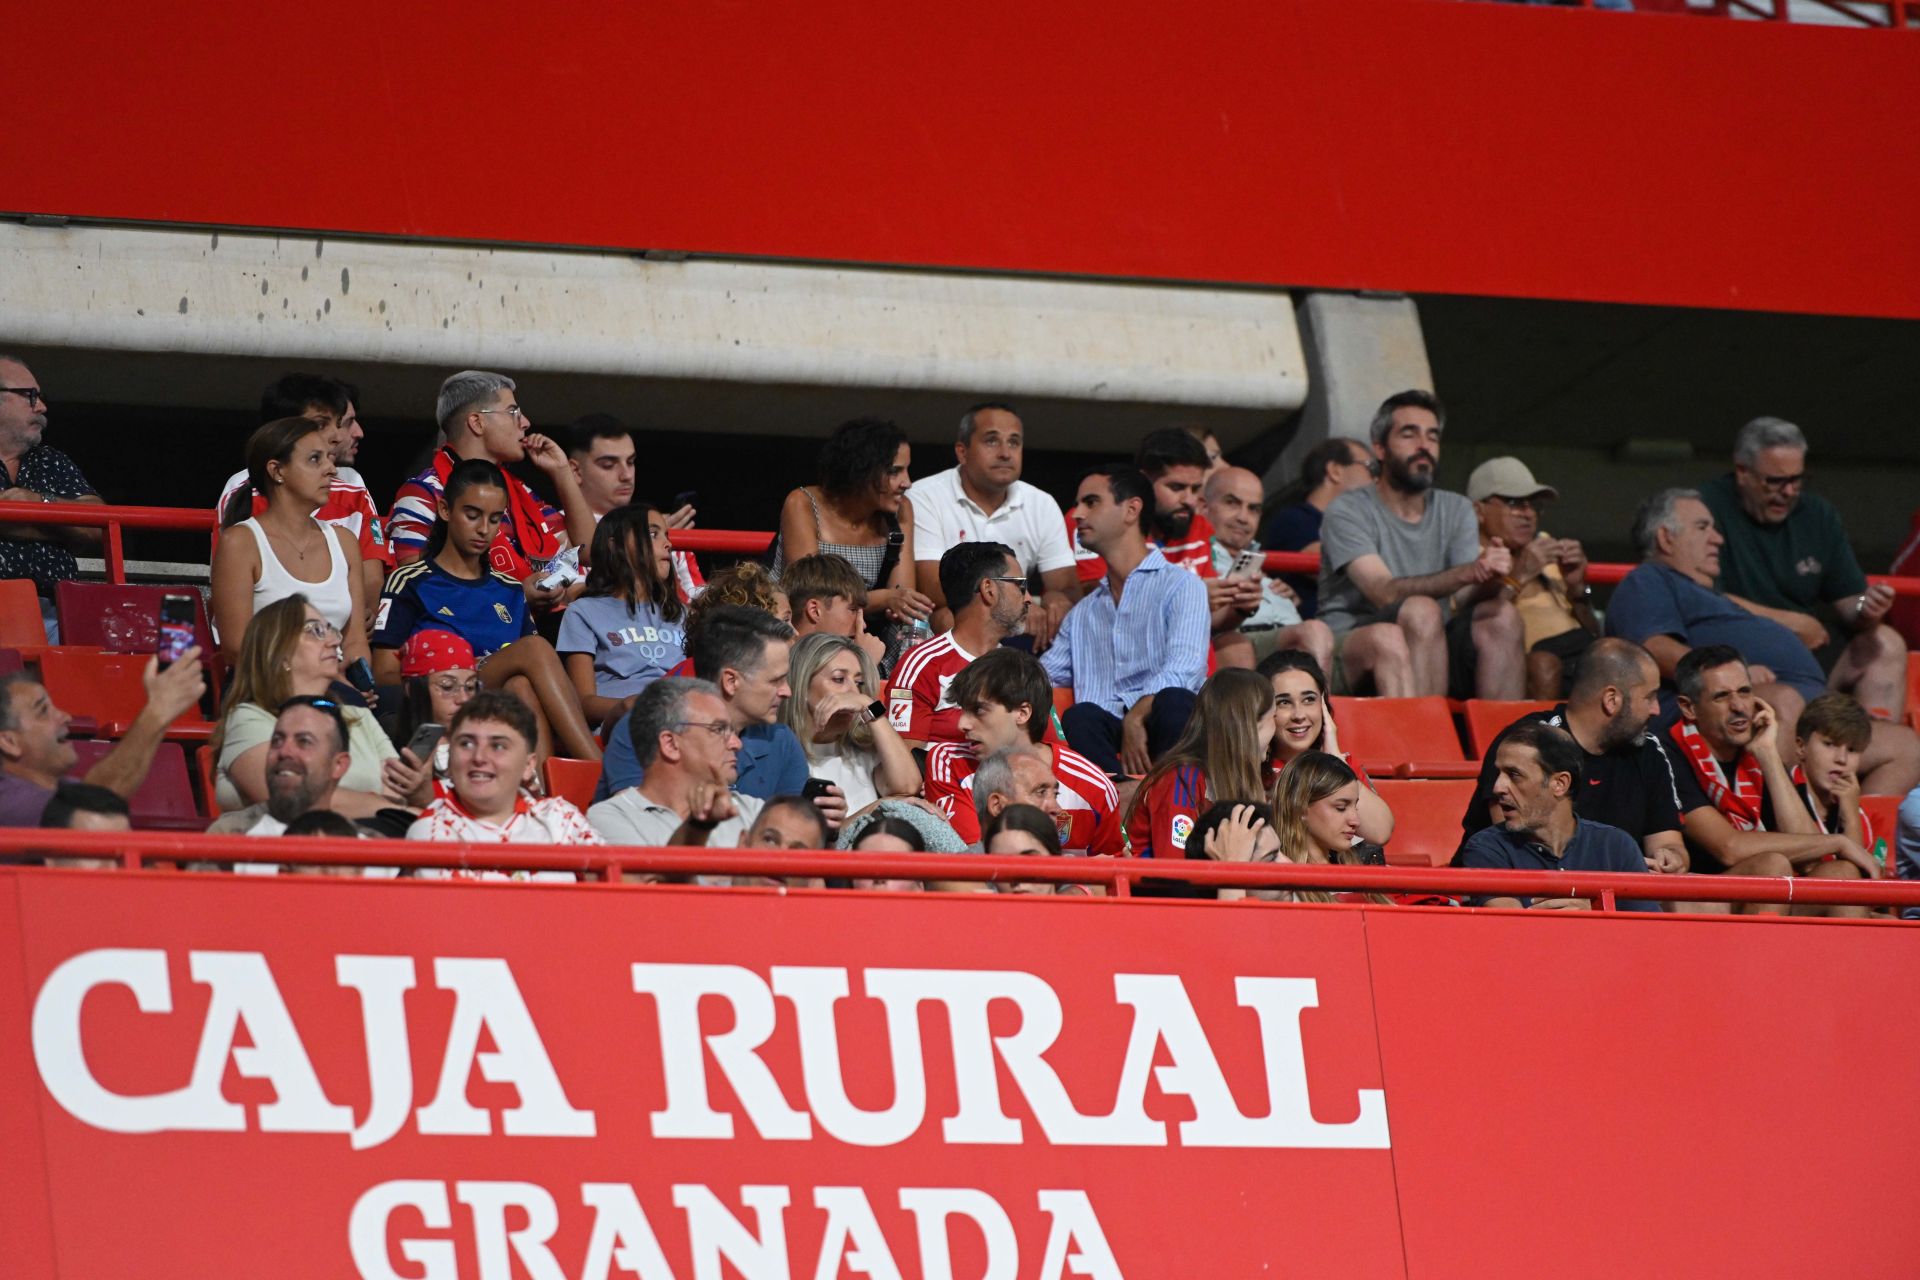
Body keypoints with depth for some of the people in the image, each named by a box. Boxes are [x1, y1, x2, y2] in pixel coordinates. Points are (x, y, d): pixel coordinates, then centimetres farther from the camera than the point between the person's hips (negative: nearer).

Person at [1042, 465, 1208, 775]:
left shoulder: (1181, 586, 11)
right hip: (1108, 735, 3)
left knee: (1173, 701, -38)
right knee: (1080, 717, -32)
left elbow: (1183, 669, -7)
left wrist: (1136, 717, -21)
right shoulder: (1081, 613, 32)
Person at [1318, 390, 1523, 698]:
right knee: (1422, 610, -33)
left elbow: (1465, 599, -1)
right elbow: (1385, 593, -19)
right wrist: (1468, 573, -32)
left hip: (1430, 649, 5)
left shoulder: (1456, 510, 15)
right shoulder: (1347, 512, -2)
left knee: (1501, 615, -22)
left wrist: (1489, 579, -26)